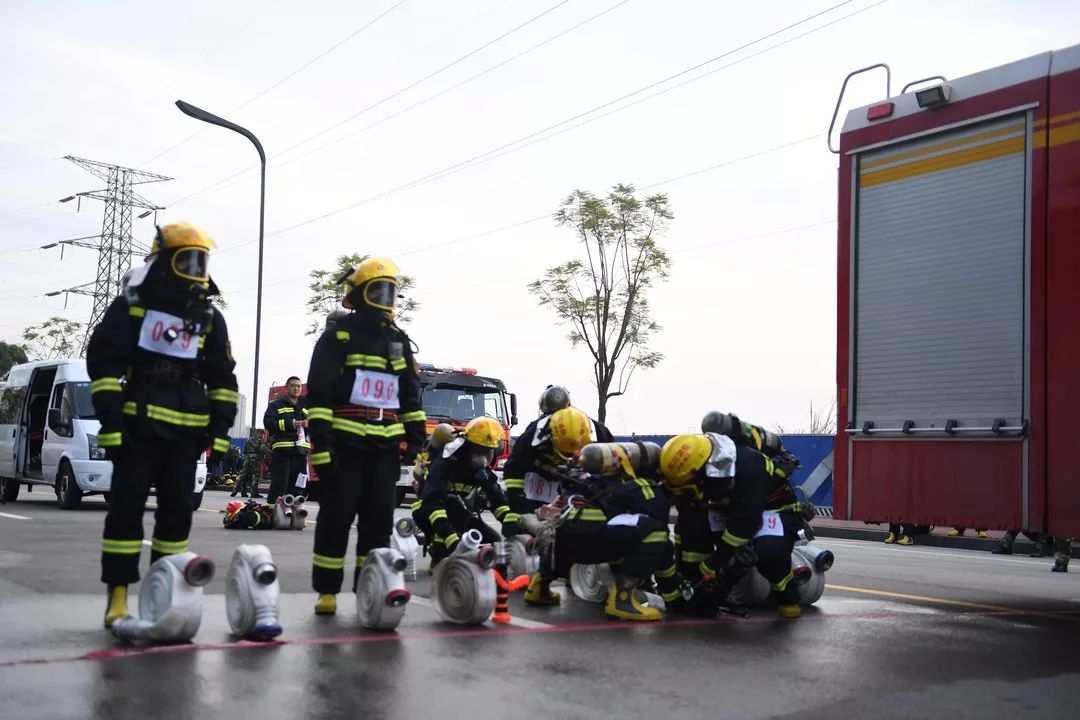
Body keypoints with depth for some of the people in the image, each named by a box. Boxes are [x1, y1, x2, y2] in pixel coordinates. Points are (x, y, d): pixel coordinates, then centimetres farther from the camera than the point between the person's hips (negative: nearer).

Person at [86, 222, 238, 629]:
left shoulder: (210, 317, 11)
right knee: (126, 508, -5)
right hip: (137, 427, -3)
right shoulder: (132, 305, 0)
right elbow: (103, 363, -4)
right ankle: (118, 596, -1)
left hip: (185, 432, 4)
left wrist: (220, 430, 6)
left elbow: (222, 379, 13)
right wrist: (111, 420, -12)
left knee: (177, 511, 6)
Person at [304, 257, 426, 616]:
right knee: (336, 518, -1)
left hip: (385, 446, 5)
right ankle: (326, 591, 7)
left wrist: (414, 435, 11)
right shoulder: (339, 335, -3)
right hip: (345, 443, -5)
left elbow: (410, 393, 20)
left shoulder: (399, 340, 15)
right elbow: (319, 392, -9)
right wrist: (320, 441, -15)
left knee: (379, 520, 6)